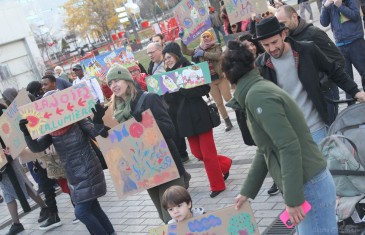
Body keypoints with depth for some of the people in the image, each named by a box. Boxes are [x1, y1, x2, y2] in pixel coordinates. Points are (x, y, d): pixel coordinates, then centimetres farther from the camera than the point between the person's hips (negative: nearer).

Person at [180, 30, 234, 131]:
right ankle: (228, 123, 16)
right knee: (218, 102, 7)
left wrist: (203, 53, -24)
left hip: (221, 77, -3)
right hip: (209, 81, 3)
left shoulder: (217, 46, -1)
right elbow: (185, 51, -1)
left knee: (228, 98, -4)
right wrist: (182, 39, -12)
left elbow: (218, 55, -20)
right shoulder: (198, 49, 7)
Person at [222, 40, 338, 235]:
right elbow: (266, 150, 21)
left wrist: (293, 199, -20)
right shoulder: (259, 91, 13)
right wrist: (247, 191, 25)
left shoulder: (257, 96, -16)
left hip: (309, 188, -9)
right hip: (307, 185, 9)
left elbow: (290, 147, -23)